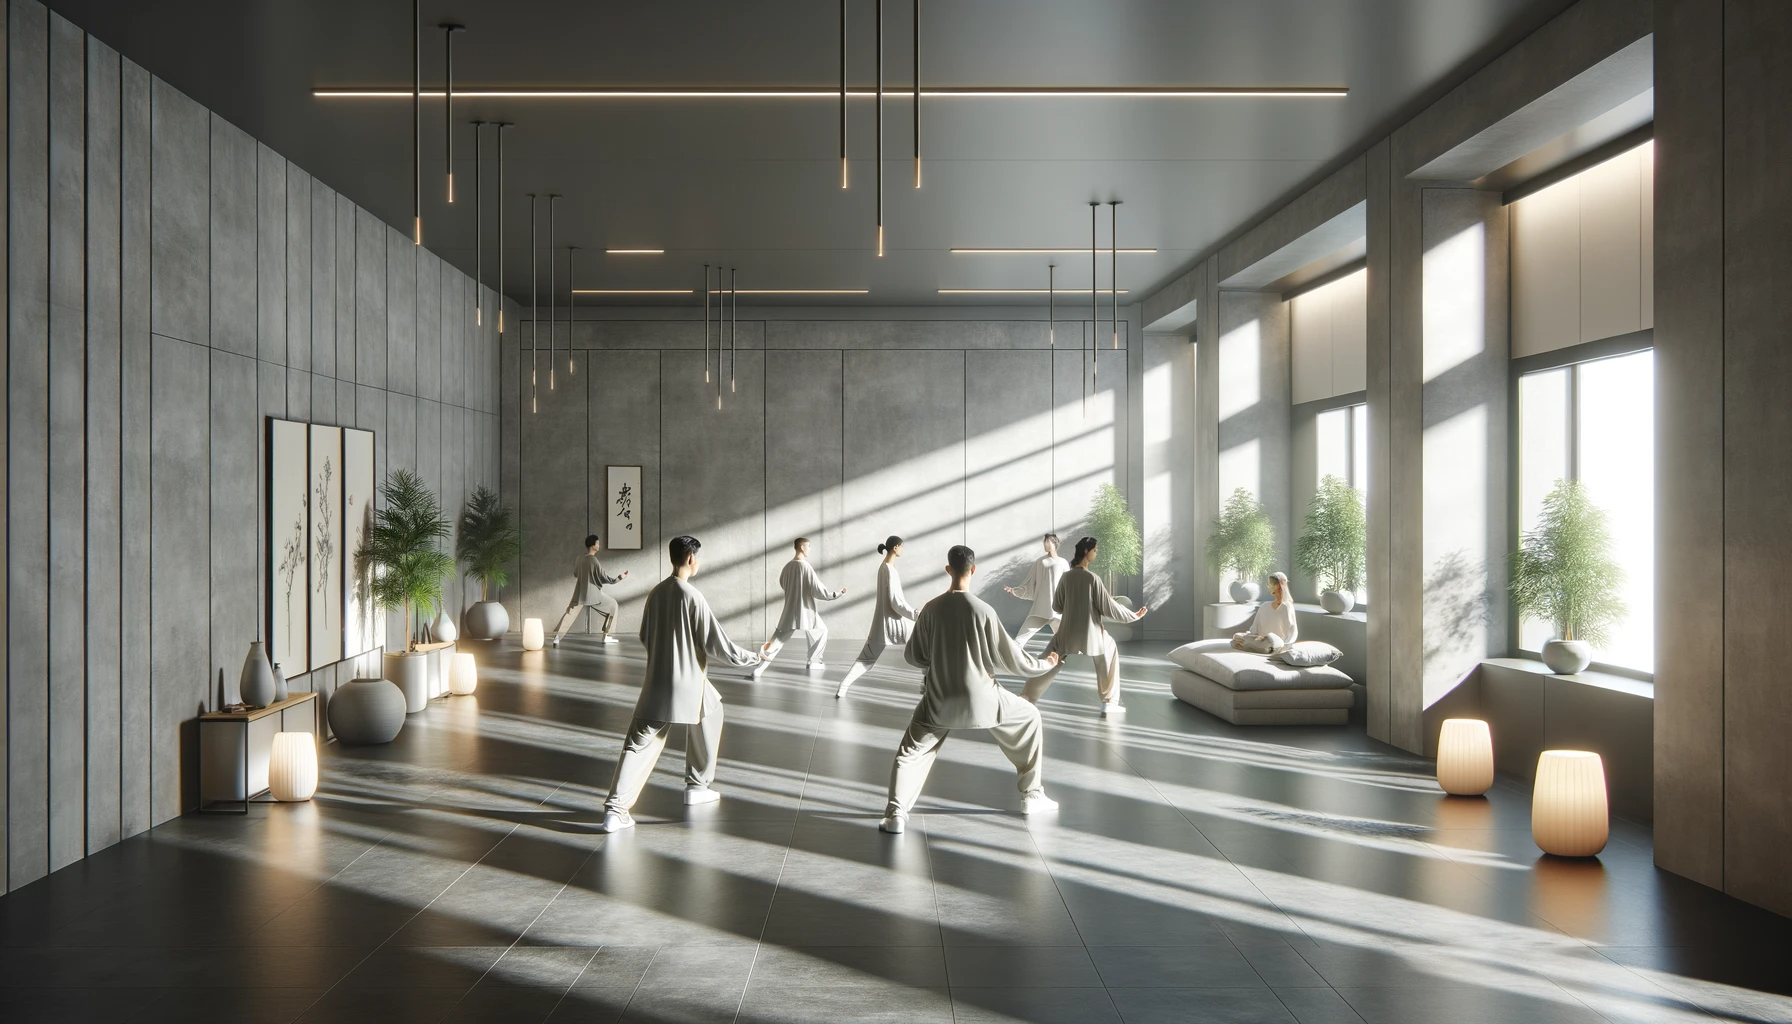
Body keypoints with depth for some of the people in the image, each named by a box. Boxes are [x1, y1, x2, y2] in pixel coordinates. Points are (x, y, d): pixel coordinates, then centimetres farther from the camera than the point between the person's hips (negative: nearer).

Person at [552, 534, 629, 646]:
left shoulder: (578, 559, 2)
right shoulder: (594, 561, -17)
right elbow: (603, 578, -12)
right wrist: (620, 578, -4)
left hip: (579, 594, 5)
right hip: (593, 594, -5)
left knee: (569, 615, 11)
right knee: (612, 605, 14)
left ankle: (557, 636, -11)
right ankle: (606, 636, 12)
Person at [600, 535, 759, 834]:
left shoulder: (655, 594, 4)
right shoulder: (692, 597, -14)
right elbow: (715, 643, -11)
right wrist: (748, 656, 4)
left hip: (656, 684, 4)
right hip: (689, 686, -4)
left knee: (637, 745, 1)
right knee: (710, 715, 25)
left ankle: (615, 809, -12)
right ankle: (697, 786, 33)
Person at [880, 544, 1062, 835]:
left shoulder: (932, 609, -7)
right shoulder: (983, 611, -13)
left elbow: (913, 655, 2)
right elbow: (1009, 655, -5)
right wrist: (1043, 664, 12)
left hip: (940, 700, 1)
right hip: (980, 697, -1)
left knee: (910, 753, 18)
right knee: (1029, 718, 23)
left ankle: (896, 815, 1)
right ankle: (1032, 795, 26)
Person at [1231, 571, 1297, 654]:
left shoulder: (1287, 606, -2)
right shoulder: (1264, 606, 15)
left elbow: (1293, 633, -6)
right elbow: (1255, 628, 12)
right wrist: (1248, 635, -9)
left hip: (1277, 644, -4)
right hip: (1260, 640, 4)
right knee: (1236, 636, -19)